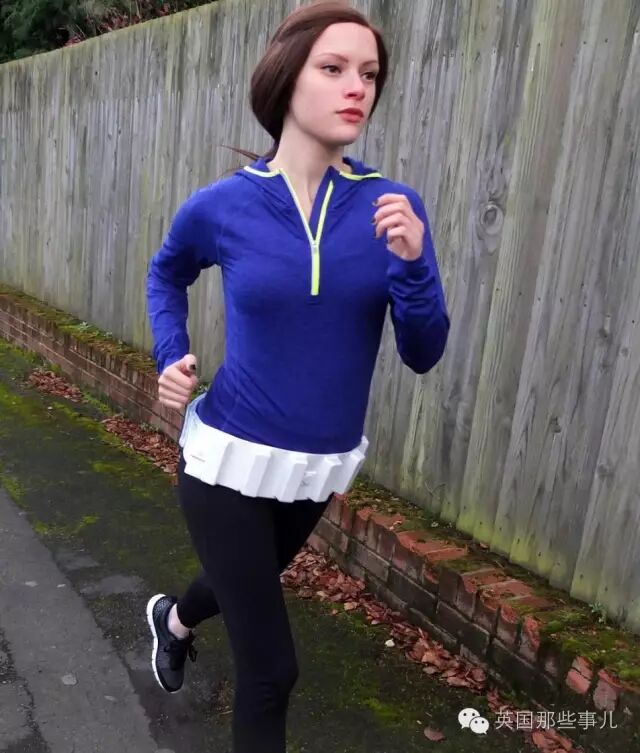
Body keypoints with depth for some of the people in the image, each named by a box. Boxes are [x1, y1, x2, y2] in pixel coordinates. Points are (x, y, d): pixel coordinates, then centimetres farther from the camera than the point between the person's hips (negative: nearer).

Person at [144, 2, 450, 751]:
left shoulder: (393, 206, -10)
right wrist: (171, 357, -4)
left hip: (322, 467, 4)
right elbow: (165, 274, 10)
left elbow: (422, 355, -10)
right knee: (271, 667, 1)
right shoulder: (221, 206, -12)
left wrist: (411, 263, -27)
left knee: (248, 589, 32)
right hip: (229, 460, -3)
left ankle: (173, 618, 67)